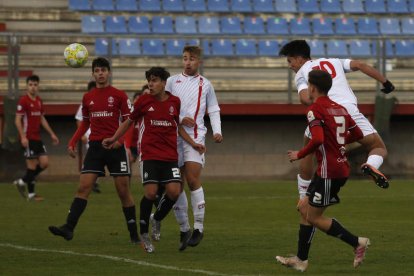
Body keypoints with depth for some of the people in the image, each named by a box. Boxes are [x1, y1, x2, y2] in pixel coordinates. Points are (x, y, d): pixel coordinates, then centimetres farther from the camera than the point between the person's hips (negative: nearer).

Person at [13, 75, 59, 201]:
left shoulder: (39, 101, 13)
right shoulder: (23, 100, -10)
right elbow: (18, 120, -13)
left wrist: (52, 134, 19)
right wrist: (23, 137, -22)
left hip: (37, 138, 8)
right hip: (28, 138, -8)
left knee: (44, 162, 3)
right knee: (32, 164, -5)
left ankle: (22, 182, 16)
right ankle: (31, 193, 6)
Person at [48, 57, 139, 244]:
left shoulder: (119, 95, -1)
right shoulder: (87, 98, 10)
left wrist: (120, 139, -20)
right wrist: (72, 143, 8)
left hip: (115, 147, -3)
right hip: (95, 146, 3)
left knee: (123, 190, 0)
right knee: (83, 188, -8)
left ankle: (134, 234, 10)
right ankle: (68, 227, -16)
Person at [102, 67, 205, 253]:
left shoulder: (175, 102, 5)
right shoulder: (144, 101, -1)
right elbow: (129, 121, 11)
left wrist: (193, 144, 12)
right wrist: (114, 139, 4)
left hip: (170, 155, 2)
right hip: (149, 154, -2)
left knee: (174, 191, -12)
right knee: (150, 192, -11)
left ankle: (157, 220, 17)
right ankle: (144, 235, 4)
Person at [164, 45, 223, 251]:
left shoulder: (205, 85, 11)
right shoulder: (172, 81, 10)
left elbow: (214, 110, 13)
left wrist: (217, 131, -2)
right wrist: (180, 119, -8)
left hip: (195, 136, -2)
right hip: (173, 135, 2)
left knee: (193, 179, -15)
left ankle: (198, 227, -10)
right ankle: (184, 229, 12)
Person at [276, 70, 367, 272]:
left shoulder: (315, 109, -13)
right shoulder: (339, 108, 12)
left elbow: (317, 140, -26)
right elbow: (357, 134, 17)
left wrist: (299, 155, -11)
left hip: (328, 170, -9)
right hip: (341, 167, 9)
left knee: (314, 217, 0)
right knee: (304, 207, 15)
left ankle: (357, 242, -2)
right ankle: (301, 259, 16)